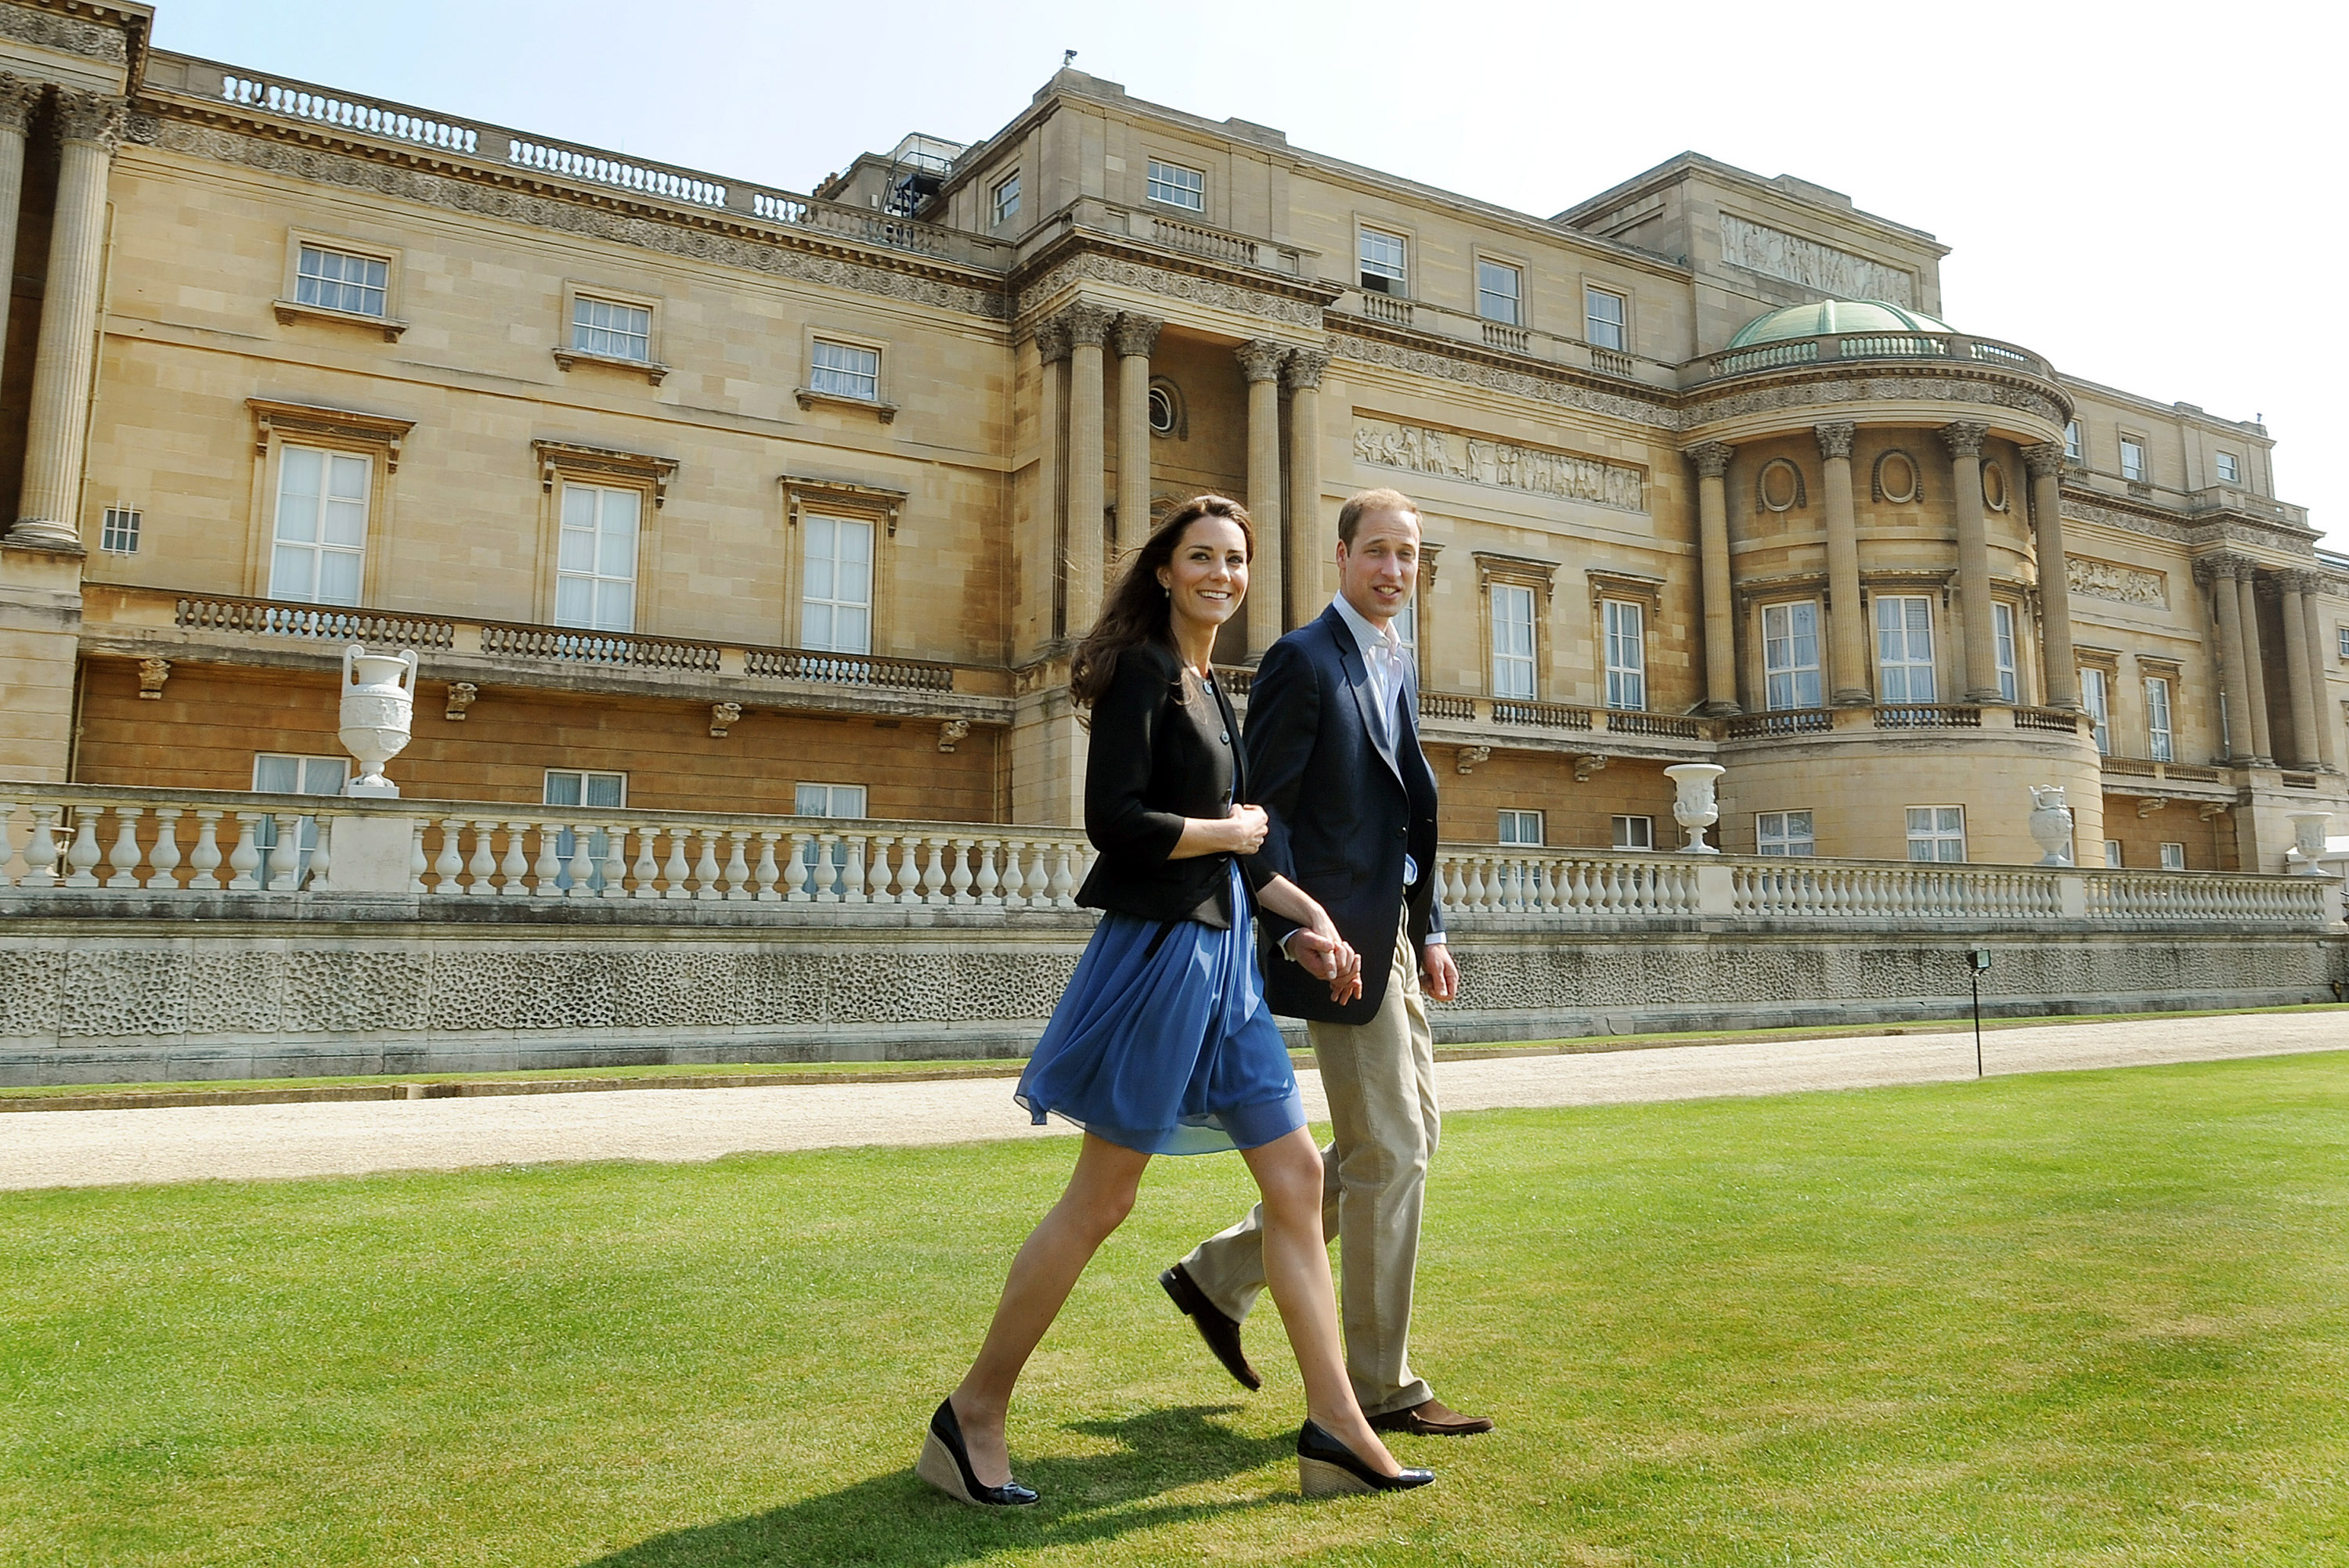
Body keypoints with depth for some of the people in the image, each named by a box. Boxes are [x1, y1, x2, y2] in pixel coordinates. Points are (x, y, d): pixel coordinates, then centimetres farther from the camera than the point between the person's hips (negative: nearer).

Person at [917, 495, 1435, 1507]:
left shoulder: (1209, 689, 17)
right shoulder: (1141, 670, -10)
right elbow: (1114, 821, -22)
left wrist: (1306, 914, 12)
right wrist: (1233, 833, -9)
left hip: (1220, 955, 9)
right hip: (1158, 951, -9)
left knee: (1296, 1176, 9)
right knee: (1099, 1199, -1)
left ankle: (1335, 1427, 18)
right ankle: (973, 1416, 15)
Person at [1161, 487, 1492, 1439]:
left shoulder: (1398, 668, 18)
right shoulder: (1303, 659, -9)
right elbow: (1260, 809, -14)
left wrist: (1430, 931, 14)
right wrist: (1294, 927, -23)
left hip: (1394, 937, 10)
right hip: (1340, 940, -9)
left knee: (1403, 1142, 15)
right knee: (1389, 1154, -2)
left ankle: (1221, 1274, 24)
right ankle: (1382, 1386, 14)